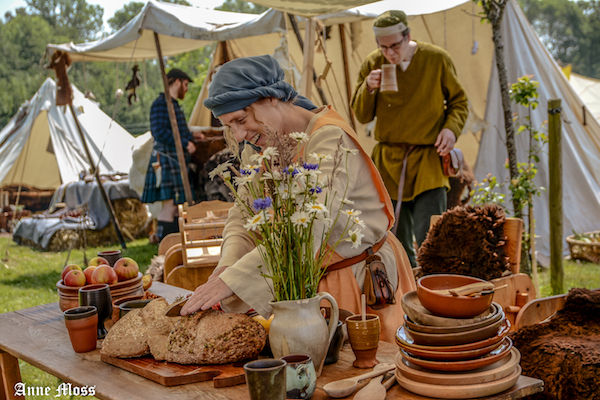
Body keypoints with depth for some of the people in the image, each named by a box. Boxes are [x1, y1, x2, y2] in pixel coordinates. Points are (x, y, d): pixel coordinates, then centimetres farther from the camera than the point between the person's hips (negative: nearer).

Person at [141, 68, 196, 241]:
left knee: (177, 206, 11)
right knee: (169, 206, -13)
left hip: (178, 159, 10)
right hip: (166, 159, -10)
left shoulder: (174, 104, 21)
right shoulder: (160, 104, -11)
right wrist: (185, 143, -16)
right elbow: (160, 132, -20)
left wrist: (190, 139, 11)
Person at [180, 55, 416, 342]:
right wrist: (228, 263, -22)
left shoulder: (329, 137, -23)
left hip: (361, 282, -6)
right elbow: (242, 217, 1)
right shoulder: (256, 149, 5)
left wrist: (233, 278, -39)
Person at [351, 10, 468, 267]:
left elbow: (458, 101, 9)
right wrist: (368, 88, -14)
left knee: (429, 239, -9)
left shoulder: (436, 59, -3)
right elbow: (362, 116, 4)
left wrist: (452, 128, -9)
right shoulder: (373, 64, 2)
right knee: (395, 240, 9)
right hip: (387, 161, 3)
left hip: (428, 161, -2)